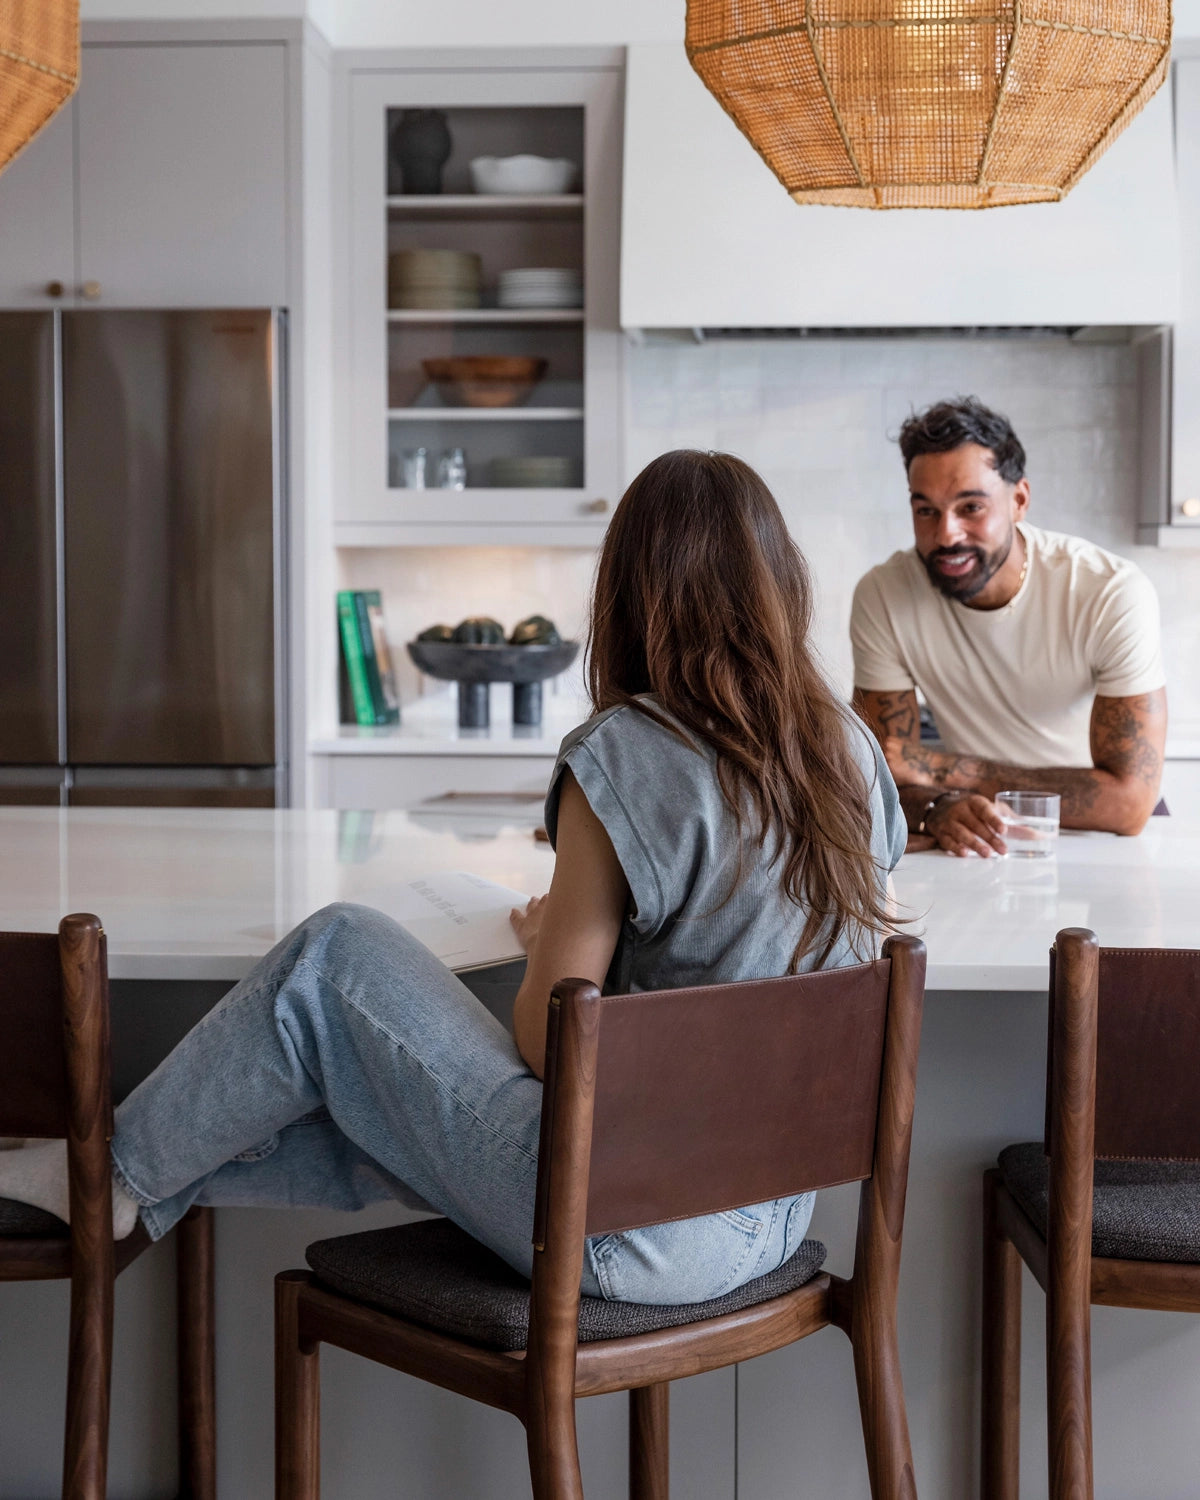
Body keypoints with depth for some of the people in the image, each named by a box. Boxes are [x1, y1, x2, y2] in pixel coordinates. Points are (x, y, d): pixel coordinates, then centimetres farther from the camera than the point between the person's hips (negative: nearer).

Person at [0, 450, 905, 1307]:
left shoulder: (624, 758, -16)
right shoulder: (854, 753, 2)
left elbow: (547, 1045, -12)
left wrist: (546, 938, 10)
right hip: (775, 1218, 7)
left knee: (332, 959, 5)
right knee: (360, 1108, 20)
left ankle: (116, 1172, 21)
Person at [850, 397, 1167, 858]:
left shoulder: (1114, 595, -19)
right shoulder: (882, 596, -11)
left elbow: (1128, 803, -23)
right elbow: (886, 779, -9)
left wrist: (942, 771, -23)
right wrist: (937, 808, -32)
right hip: (982, 849, 3)